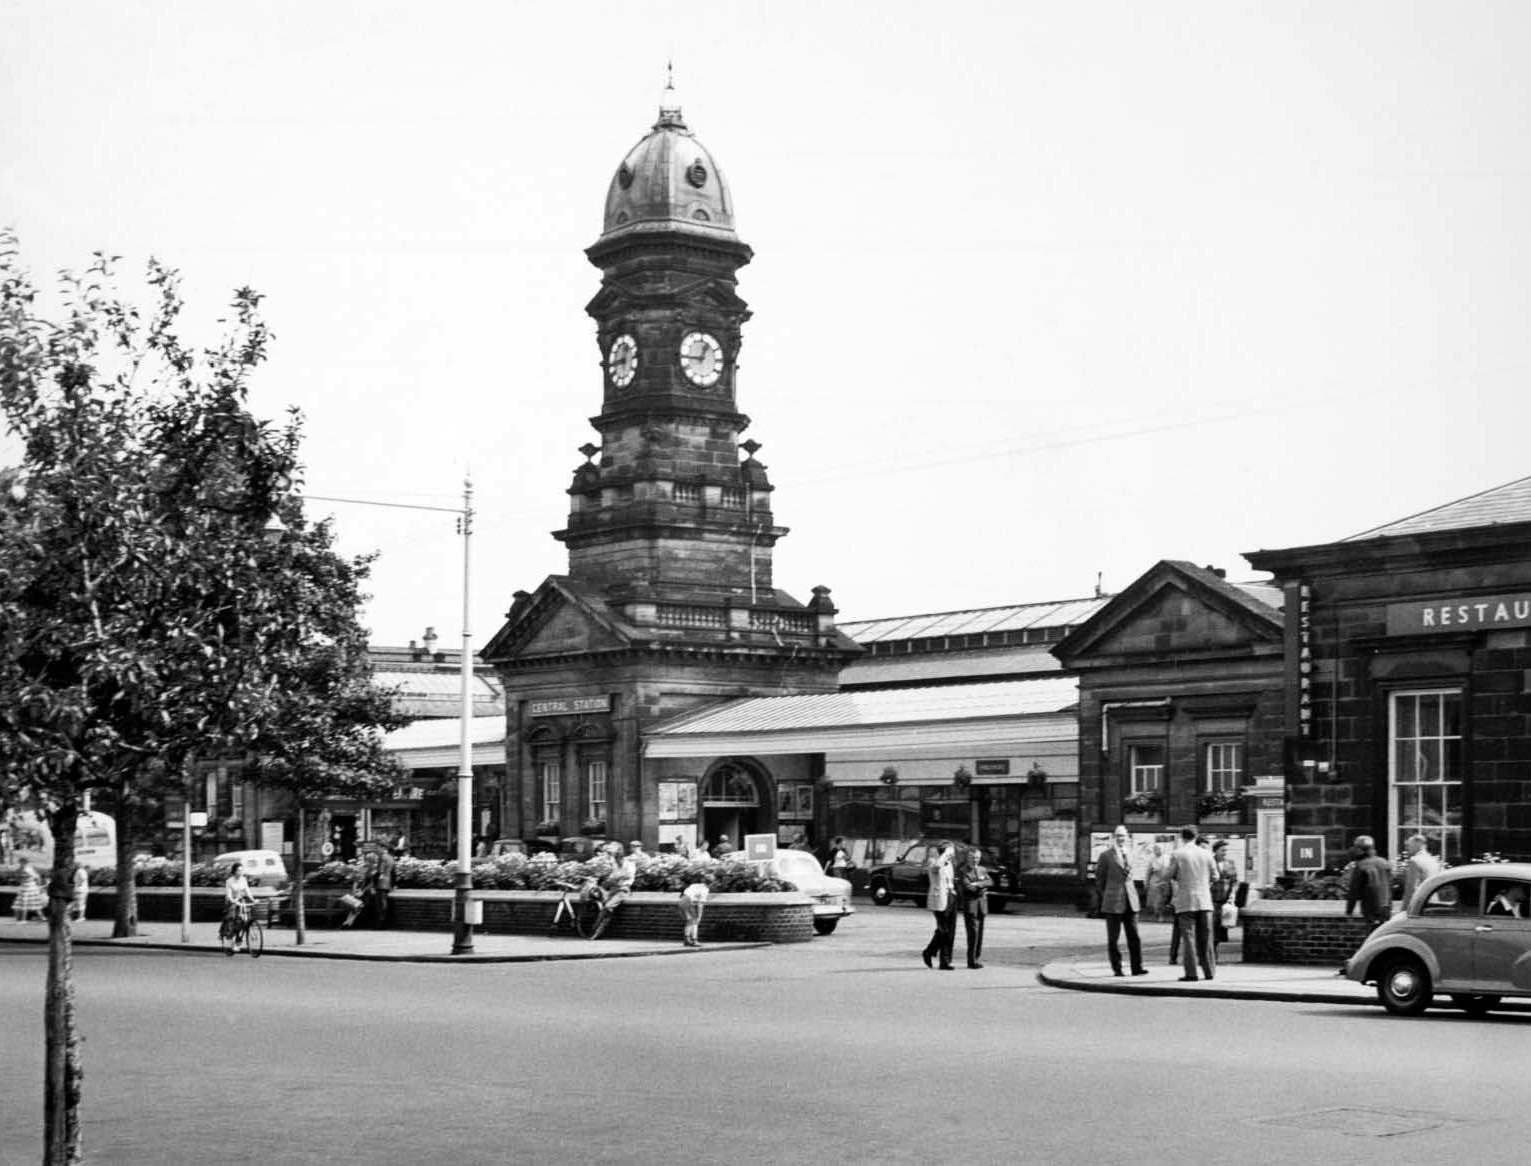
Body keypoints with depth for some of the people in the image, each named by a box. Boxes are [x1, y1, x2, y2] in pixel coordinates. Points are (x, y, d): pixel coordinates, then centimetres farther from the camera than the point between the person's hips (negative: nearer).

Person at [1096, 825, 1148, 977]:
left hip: (1130, 901, 4)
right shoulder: (1105, 855, -3)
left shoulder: (1129, 853, 12)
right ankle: (1117, 969, 7)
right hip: (1113, 902, -4)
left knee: (1134, 936, 0)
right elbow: (1099, 879, 4)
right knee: (1113, 938, 1)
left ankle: (1136, 967, 2)